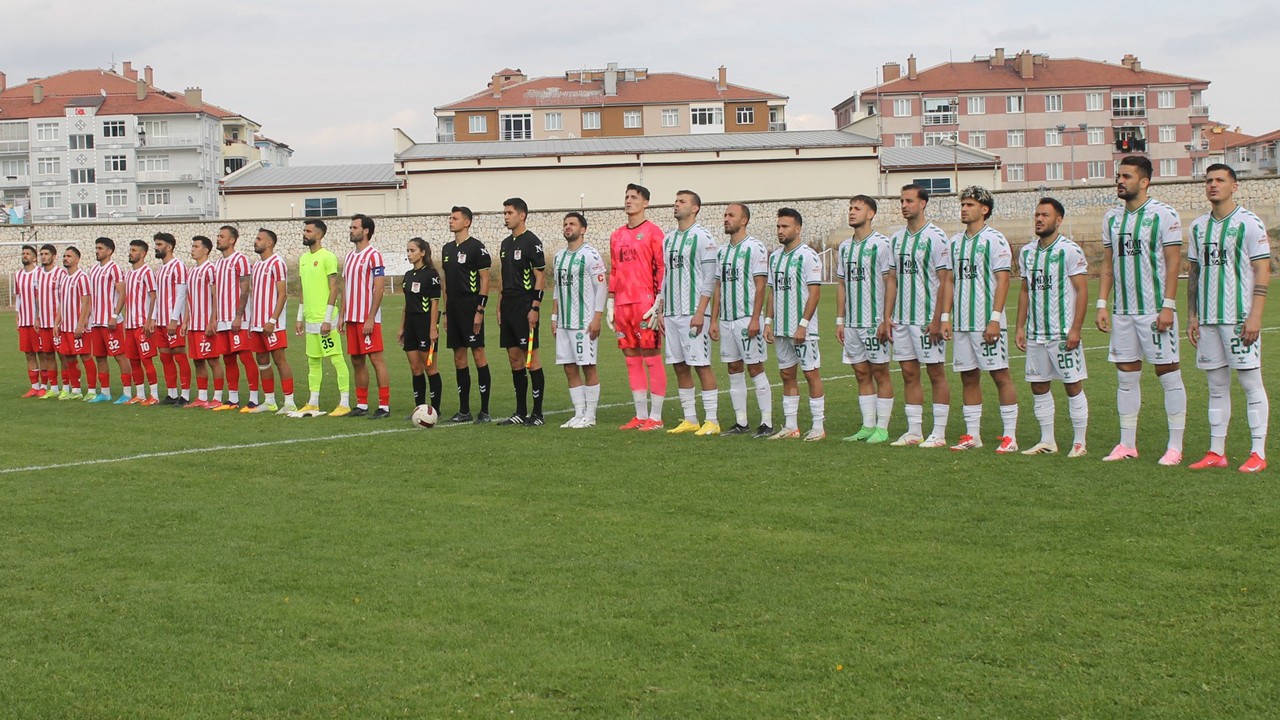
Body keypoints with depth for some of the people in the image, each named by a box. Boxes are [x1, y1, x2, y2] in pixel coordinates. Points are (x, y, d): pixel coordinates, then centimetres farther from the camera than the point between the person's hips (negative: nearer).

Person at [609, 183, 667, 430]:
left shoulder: (652, 232, -3)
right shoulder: (617, 236, 17)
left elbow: (662, 268, -8)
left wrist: (658, 303, -15)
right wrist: (610, 303, 15)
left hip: (645, 303, -7)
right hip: (622, 305, 7)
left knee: (651, 358, -4)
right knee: (631, 359, 9)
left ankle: (656, 417, 0)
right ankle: (641, 416, 15)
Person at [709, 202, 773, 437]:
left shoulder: (754, 248, -7)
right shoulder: (723, 251, 15)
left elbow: (760, 286, -12)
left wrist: (755, 319, -18)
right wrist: (714, 320, 12)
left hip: (747, 319, -7)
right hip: (726, 319, 7)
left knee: (755, 368, -6)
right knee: (734, 369, 8)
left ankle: (767, 423, -2)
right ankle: (741, 423, 14)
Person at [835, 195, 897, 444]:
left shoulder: (881, 244, -7)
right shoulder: (844, 247, 13)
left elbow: (891, 282, -10)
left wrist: (886, 320, -15)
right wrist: (840, 320, 12)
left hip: (875, 321, -6)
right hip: (852, 323, 6)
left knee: (880, 372, -1)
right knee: (862, 374, 9)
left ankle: (882, 428, 3)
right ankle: (868, 426, 15)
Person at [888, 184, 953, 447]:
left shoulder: (935, 236, -8)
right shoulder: (896, 238, 12)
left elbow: (944, 280, -10)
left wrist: (939, 318, -16)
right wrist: (889, 316, 12)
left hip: (928, 318, -7)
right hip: (902, 319, 7)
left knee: (936, 373, 0)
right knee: (909, 373, 8)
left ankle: (939, 434, 4)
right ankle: (914, 431, 15)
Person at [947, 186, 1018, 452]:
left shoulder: (994, 239, -6)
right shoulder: (955, 242, 14)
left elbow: (1002, 280, -11)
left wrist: (995, 320, -17)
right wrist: (946, 316, 11)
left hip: (987, 323, -7)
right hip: (962, 323, 7)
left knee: (1000, 375, -4)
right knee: (968, 377, 9)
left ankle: (1010, 435, 0)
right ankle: (972, 435, 15)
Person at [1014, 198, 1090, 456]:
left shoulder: (1069, 250, -8)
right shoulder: (1027, 252, 11)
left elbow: (1082, 290, -10)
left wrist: (1075, 329, -16)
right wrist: (1020, 327, 11)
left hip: (1063, 334, -6)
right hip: (1035, 334, 6)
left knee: (1073, 386, -1)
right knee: (1038, 387, 9)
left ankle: (1080, 443, 6)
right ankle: (1047, 441, 18)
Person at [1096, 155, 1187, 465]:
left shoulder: (1164, 215, -7)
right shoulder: (1112, 218, 11)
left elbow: (1173, 263, -9)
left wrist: (1168, 306, -15)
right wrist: (1102, 304, 7)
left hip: (1155, 310, -6)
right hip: (1123, 311, 6)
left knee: (1168, 373, -1)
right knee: (1126, 376, 9)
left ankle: (1175, 447, 4)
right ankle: (1127, 445, 16)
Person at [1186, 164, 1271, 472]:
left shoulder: (1249, 223, -4)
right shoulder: (1198, 226, 13)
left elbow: (1262, 271, -8)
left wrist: (1255, 316, -15)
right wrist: (1191, 315, 11)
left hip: (1240, 317, -5)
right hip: (1208, 319, 5)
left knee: (1251, 383, -2)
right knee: (1216, 386, 9)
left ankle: (1258, 453, 1)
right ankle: (1216, 452, 13)